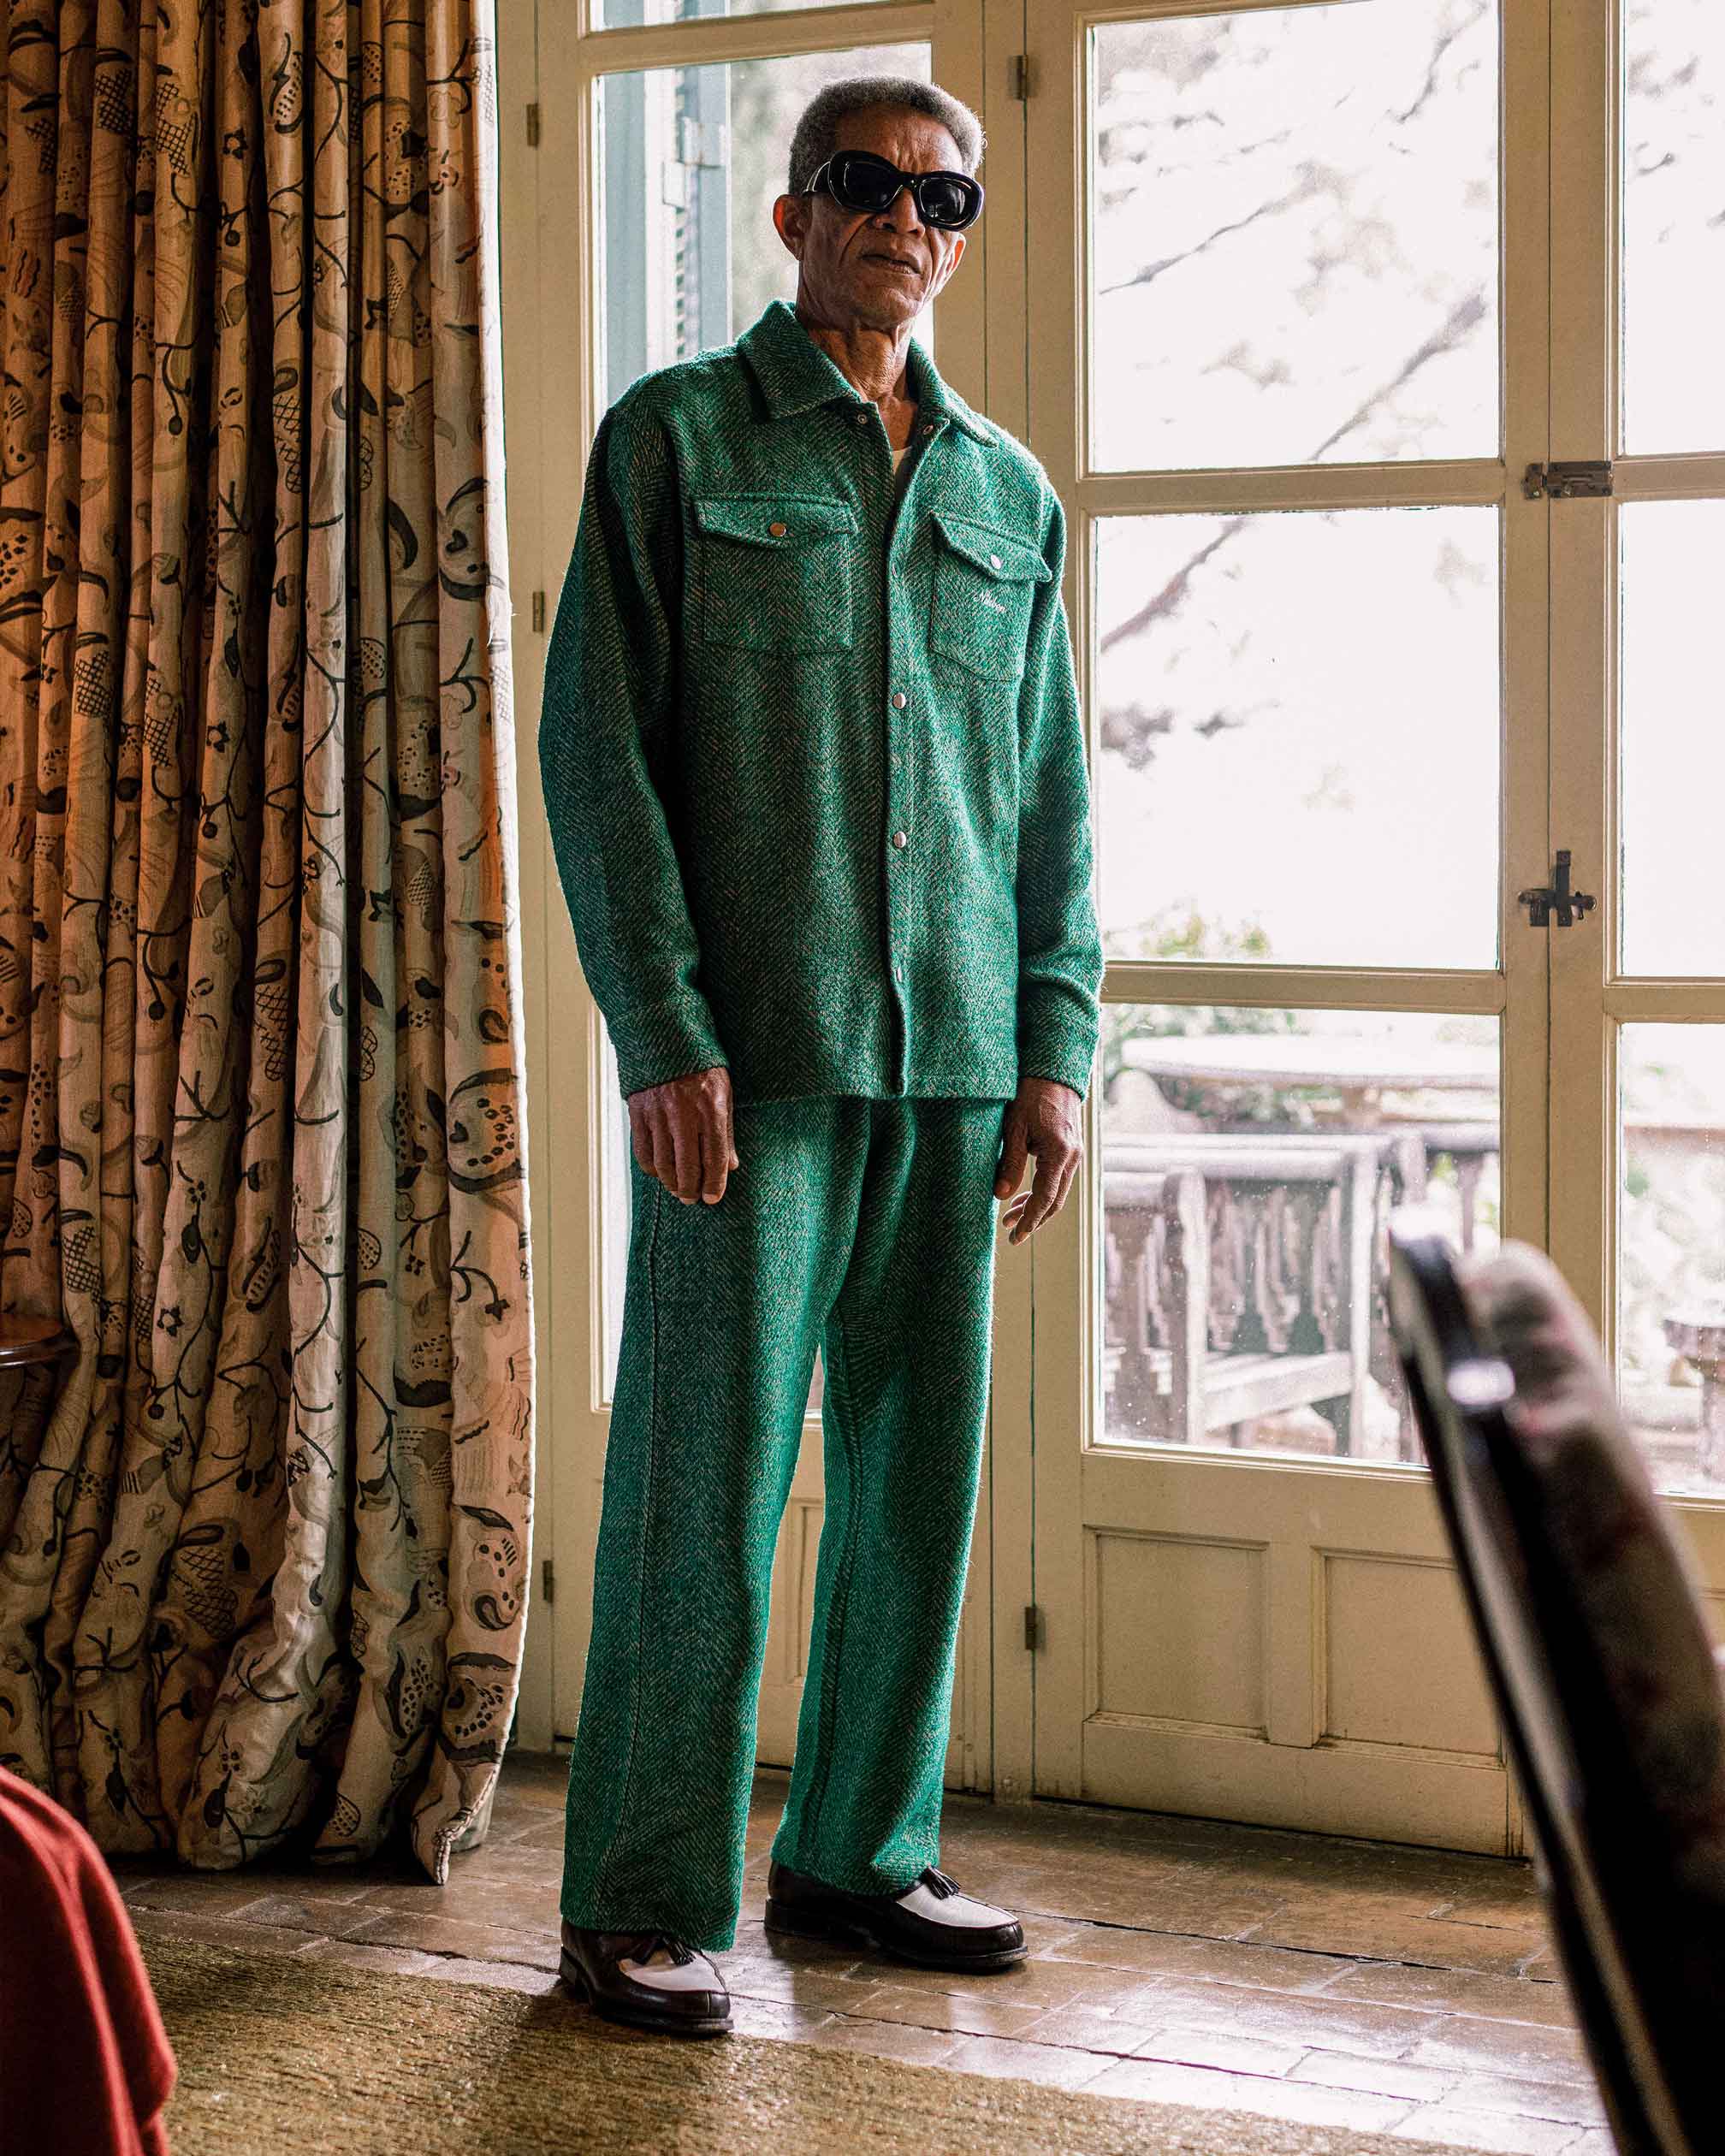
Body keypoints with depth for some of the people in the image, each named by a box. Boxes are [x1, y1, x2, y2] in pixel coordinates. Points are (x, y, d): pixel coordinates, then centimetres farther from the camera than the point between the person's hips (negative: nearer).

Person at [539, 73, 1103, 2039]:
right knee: (705, 1475, -4)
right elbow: (596, 748, -3)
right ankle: (644, 1905, 4)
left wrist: (1059, 1049, 7)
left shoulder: (1009, 496, 16)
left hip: (955, 1061, 5)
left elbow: (1053, 800, 17)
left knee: (921, 1471, 8)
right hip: (752, 1055, -5)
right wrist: (663, 1034, -12)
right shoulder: (676, 438, 3)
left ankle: (861, 1854, 21)